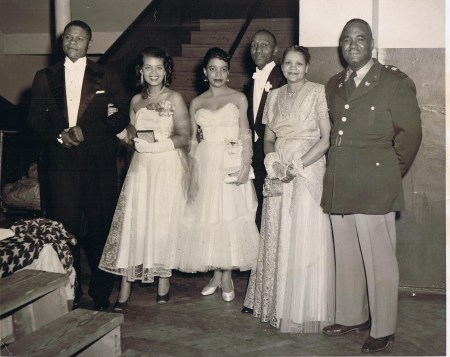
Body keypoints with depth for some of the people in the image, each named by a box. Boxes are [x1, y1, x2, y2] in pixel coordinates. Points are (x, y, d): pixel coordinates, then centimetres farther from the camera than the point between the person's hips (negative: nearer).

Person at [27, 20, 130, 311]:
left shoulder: (105, 77, 8)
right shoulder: (45, 77, 13)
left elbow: (123, 115, 0)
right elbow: (36, 118, 10)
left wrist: (86, 131, -10)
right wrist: (58, 135, -9)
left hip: (99, 162, -1)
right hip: (61, 163, 1)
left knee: (101, 227, 2)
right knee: (64, 228, 2)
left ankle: (101, 294, 16)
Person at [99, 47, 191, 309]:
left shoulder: (174, 98, -3)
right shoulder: (136, 101, 12)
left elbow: (184, 137, -6)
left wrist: (158, 142, -18)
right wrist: (131, 134, -4)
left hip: (169, 167, -3)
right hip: (142, 167, 4)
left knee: (164, 223, 1)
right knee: (132, 222, -3)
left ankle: (164, 279, 20)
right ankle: (125, 290, 1)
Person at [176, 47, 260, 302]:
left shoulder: (239, 98, 4)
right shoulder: (196, 103, 12)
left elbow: (246, 135, -3)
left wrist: (245, 165, -15)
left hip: (231, 163, -3)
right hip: (205, 163, 3)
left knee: (229, 216, -3)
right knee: (206, 216, 3)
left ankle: (227, 277, 8)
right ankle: (216, 275, 15)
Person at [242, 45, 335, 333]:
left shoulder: (318, 93, -3)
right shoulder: (274, 96, 12)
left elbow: (326, 139, -9)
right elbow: (268, 138, 14)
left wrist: (296, 166, -15)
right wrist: (273, 161, -6)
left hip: (307, 172, -5)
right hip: (278, 174, 5)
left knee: (304, 239, -2)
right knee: (276, 240, 9)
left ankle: (304, 310, 11)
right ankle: (277, 305, 22)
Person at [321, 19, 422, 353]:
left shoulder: (395, 82, -2)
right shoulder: (335, 85, 16)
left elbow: (410, 133, -1)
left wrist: (391, 173, 5)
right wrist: (338, 169, 13)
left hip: (374, 189, -5)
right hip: (339, 188, 6)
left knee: (379, 261, 1)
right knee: (346, 258, 14)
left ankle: (383, 329, 15)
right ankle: (352, 317, 30)